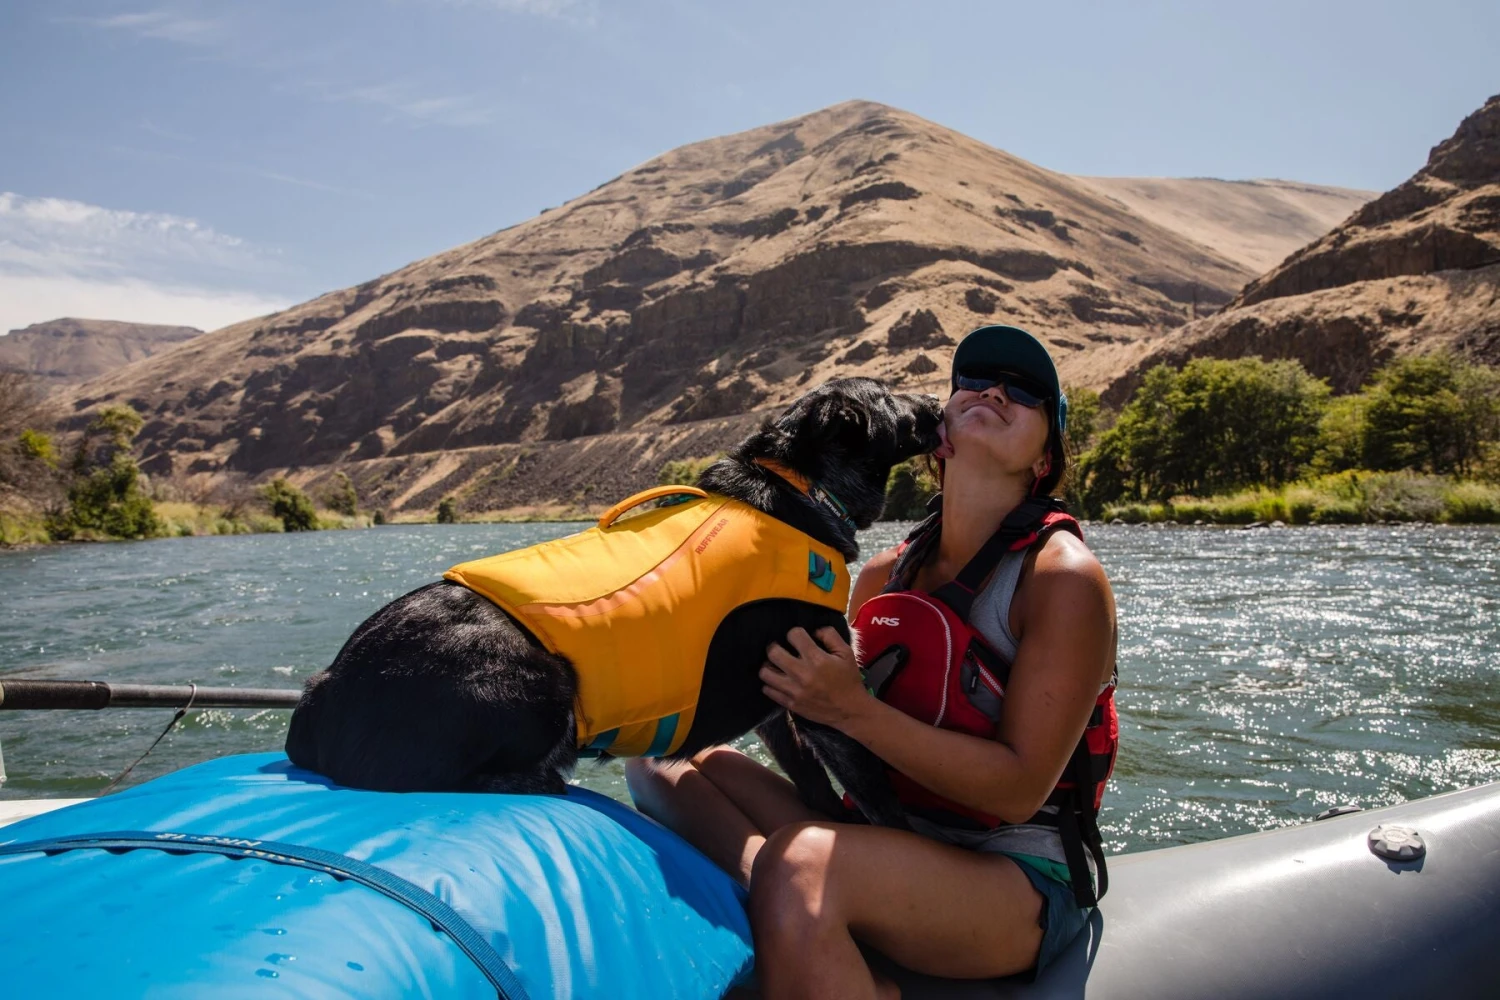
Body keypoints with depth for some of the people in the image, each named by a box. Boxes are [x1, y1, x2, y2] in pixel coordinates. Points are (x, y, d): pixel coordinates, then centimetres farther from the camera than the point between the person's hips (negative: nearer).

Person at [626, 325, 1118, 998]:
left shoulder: (1064, 579, -11)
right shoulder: (884, 577, 5)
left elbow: (1019, 790, -17)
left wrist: (853, 709, -24)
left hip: (1023, 889, -7)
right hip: (891, 851, 7)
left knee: (803, 864, -36)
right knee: (670, 759, -7)